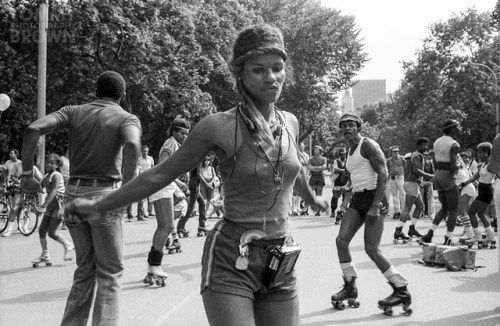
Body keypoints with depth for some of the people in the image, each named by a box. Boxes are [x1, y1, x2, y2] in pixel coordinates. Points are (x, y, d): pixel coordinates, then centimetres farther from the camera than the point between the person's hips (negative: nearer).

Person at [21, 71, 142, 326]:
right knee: (110, 273, 7)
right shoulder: (127, 118, 0)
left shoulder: (73, 112, 10)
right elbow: (132, 144, -25)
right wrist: (127, 189, -21)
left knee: (85, 269, 19)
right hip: (104, 195, -4)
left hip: (73, 195, 4)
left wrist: (26, 173, -4)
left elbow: (33, 129, -6)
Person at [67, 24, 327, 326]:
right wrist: (98, 205, 4)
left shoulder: (290, 122, 5)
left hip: (281, 266, 5)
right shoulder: (219, 126, -10)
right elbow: (160, 174, -1)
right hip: (231, 263, -5)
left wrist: (312, 198, 46)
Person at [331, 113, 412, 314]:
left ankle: (402, 291, 0)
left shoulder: (368, 145, -9)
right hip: (357, 199, 8)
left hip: (374, 197, -8)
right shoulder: (350, 151, 18)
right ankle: (350, 287, 6)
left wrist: (376, 206, -23)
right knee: (341, 239, -5)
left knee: (372, 250, -11)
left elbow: (383, 174, -17)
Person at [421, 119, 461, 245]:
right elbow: (453, 166, -21)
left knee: (444, 207, 20)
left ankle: (429, 233, 8)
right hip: (448, 177, -8)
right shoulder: (454, 144, -14)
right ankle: (447, 240, 5)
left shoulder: (437, 142, 9)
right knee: (454, 210, 6)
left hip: (437, 175, 8)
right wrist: (458, 166, 1)